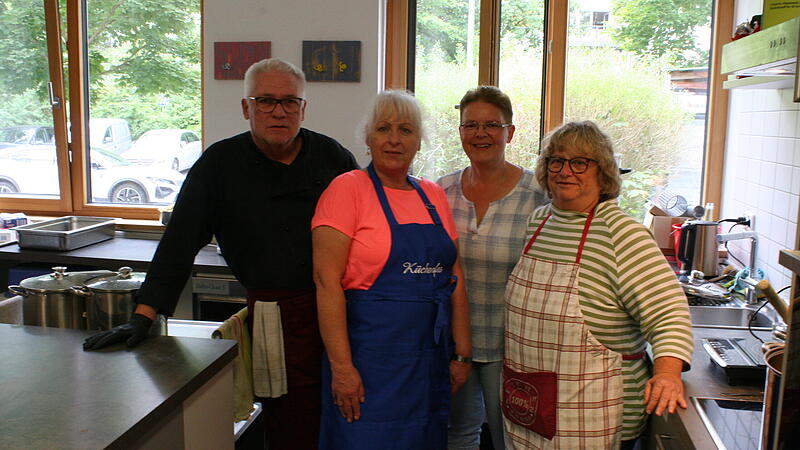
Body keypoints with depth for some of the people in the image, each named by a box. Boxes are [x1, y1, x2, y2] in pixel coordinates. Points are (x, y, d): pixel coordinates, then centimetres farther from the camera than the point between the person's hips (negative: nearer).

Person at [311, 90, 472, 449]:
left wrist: (463, 354, 9)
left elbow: (454, 280, 12)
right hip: (370, 359, -6)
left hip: (430, 359, 6)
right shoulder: (349, 189, -8)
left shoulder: (434, 196, 10)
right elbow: (327, 282, -14)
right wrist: (341, 366, -18)